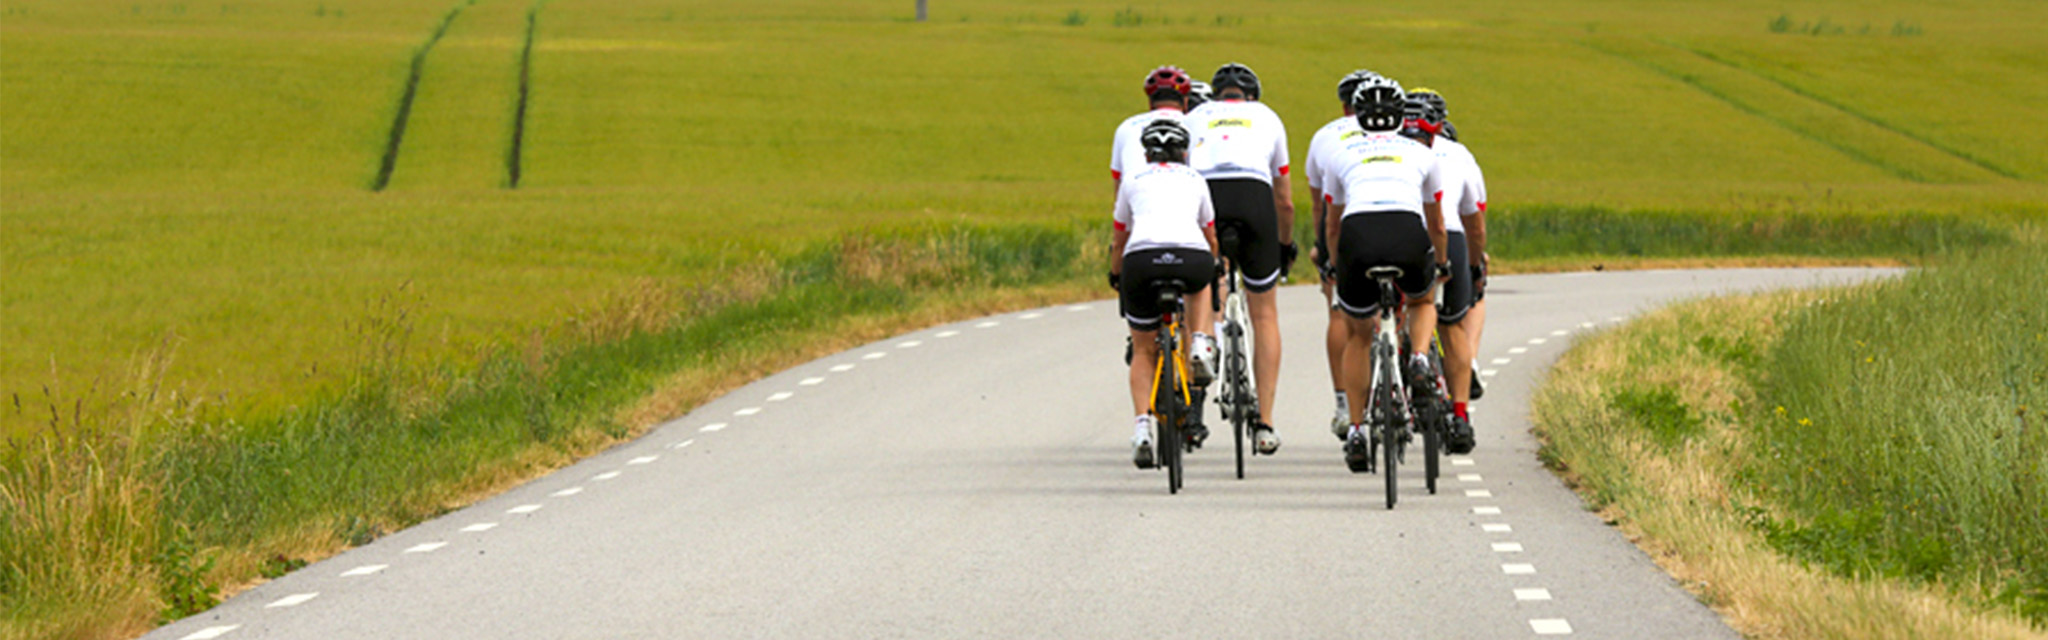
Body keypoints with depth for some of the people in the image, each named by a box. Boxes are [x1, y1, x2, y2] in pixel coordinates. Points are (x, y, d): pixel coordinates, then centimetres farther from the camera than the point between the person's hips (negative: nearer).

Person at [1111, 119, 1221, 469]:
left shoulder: (1133, 180, 27)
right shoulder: (1194, 179, 29)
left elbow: (1119, 240, 38)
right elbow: (1211, 237, 41)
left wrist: (1115, 277, 55)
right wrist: (1215, 269, 60)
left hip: (1143, 258, 0)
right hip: (1192, 257, 0)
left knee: (1144, 352, 17)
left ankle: (1142, 424, -1)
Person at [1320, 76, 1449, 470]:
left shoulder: (1343, 156, 27)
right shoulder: (1421, 154, 27)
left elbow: (1332, 228, 36)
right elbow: (1436, 223, 38)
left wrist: (1339, 270, 53)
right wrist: (1441, 265, 56)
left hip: (1357, 235, 0)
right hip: (1408, 235, 0)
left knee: (1359, 335, 24)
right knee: (1422, 302, 34)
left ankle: (1356, 430, 16)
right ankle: (1419, 359, 4)